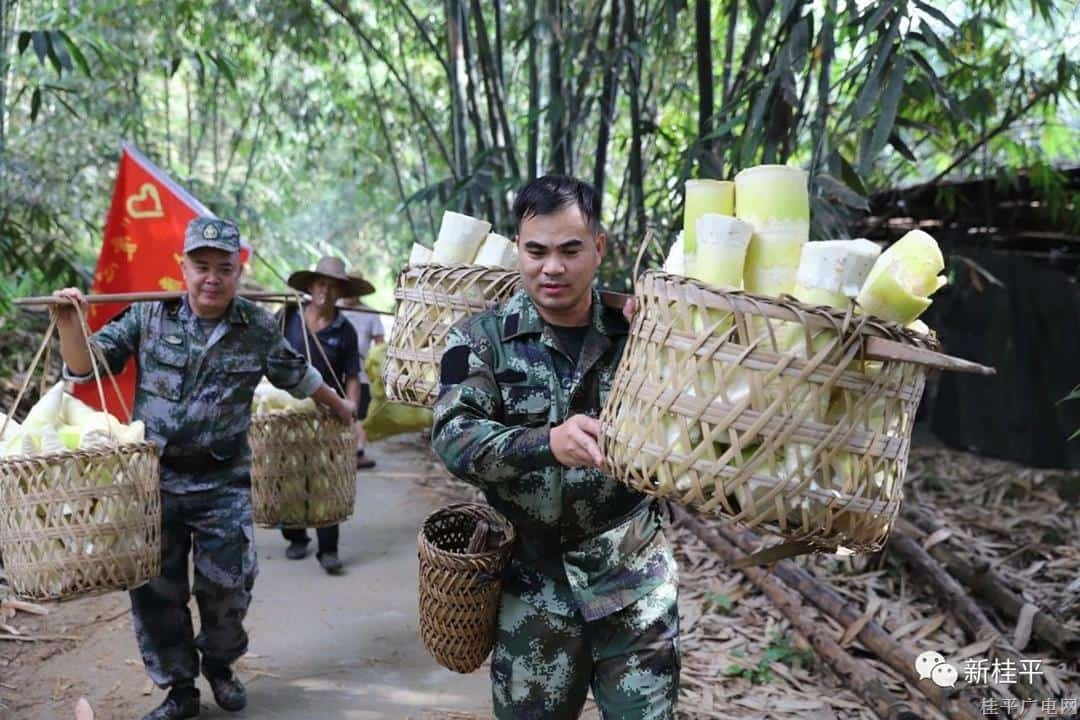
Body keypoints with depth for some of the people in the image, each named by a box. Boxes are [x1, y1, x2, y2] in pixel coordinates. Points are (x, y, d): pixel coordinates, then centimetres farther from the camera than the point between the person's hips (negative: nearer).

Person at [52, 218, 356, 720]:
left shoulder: (258, 329, 1)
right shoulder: (148, 316, -2)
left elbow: (296, 375, 18)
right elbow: (87, 367, 0)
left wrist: (337, 405, 30)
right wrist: (71, 326, -18)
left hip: (223, 484, 0)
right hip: (154, 478, 0)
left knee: (226, 585, 1)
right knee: (155, 589, 4)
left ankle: (219, 664, 31)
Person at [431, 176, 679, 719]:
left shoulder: (636, 329, 0)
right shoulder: (482, 339, -4)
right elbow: (452, 438, -17)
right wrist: (547, 443, -36)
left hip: (636, 584, 1)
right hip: (533, 591, 0)